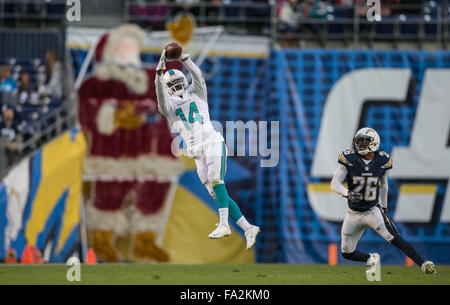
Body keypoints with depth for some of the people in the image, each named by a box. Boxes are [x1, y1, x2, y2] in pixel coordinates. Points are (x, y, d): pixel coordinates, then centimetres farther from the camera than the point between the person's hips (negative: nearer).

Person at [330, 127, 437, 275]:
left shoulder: (382, 161, -6)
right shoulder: (349, 159, -13)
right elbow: (334, 183, -18)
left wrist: (384, 207, 17)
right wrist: (348, 194, -37)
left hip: (373, 211, -1)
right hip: (354, 213, 1)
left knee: (394, 238, -23)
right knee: (347, 253, 8)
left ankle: (423, 264, -24)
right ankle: (371, 259, 37)